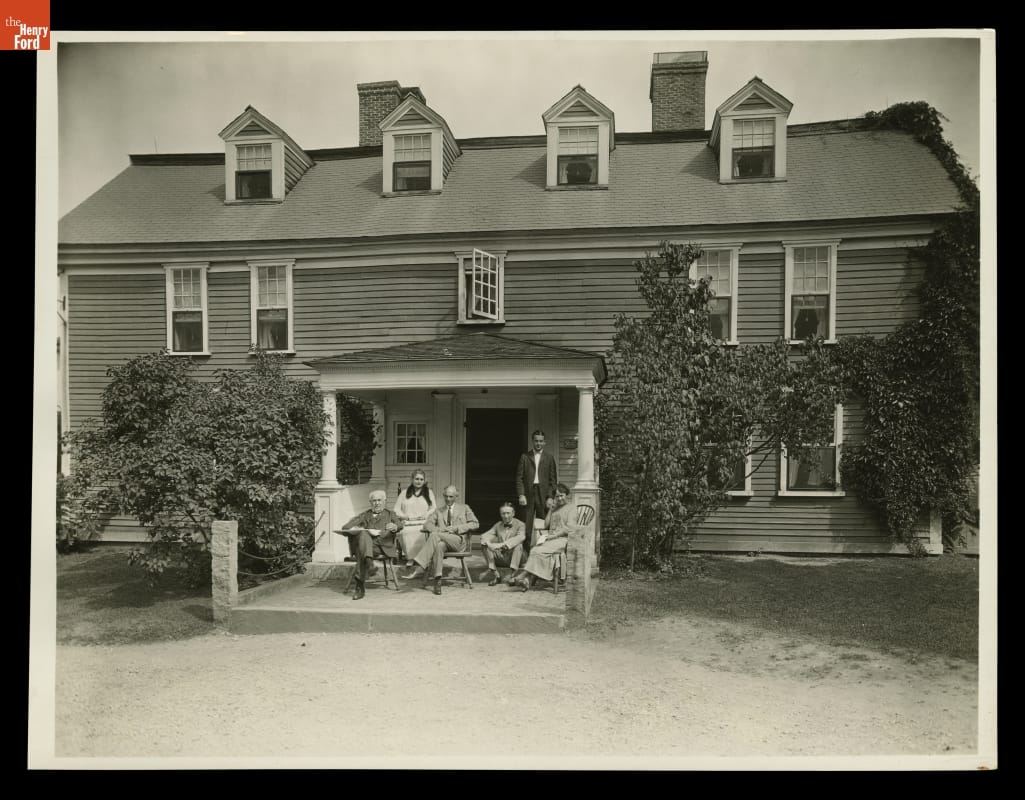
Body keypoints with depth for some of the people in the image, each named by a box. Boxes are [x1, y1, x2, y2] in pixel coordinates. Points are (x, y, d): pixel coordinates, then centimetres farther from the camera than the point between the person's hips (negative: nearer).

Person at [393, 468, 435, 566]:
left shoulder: (428, 492, 23)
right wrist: (403, 516, -3)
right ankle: (409, 557, -28)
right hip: (407, 524, 1)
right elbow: (396, 509, 18)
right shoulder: (404, 493, 25)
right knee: (406, 533, -38)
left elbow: (434, 508, 13)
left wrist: (426, 515, -8)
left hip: (423, 524, -1)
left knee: (421, 533, -39)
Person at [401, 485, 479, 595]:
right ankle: (437, 581, -42)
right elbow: (427, 525, 12)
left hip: (459, 541, -2)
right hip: (442, 540, 2)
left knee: (435, 535, -32)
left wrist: (456, 528, -6)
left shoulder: (464, 508, 20)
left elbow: (475, 524, 8)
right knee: (439, 545, -38)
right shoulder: (438, 511, 27)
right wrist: (440, 529, -10)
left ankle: (418, 566, -41)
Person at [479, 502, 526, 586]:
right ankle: (496, 575, -11)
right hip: (500, 556, 4)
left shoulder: (520, 525, -2)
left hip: (513, 556, -4)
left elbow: (520, 537, -24)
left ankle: (513, 575, -27)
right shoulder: (498, 525, 13)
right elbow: (485, 536, 1)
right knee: (484, 545, -14)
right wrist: (488, 543, -26)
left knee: (518, 545, -32)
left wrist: (502, 544, -36)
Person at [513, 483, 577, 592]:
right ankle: (529, 580, -35)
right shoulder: (554, 508, 27)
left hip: (563, 539, -5)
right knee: (534, 550, -26)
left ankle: (524, 575, -25)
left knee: (538, 551, -29)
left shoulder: (571, 509, 7)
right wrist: (551, 509, 13)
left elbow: (570, 528, -7)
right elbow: (546, 525, 19)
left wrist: (552, 536, -13)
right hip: (550, 538, 6)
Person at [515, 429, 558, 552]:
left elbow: (553, 479, 7)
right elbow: (519, 477, 6)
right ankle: (525, 551, 2)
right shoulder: (525, 457, 10)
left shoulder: (549, 458, 10)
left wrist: (550, 496, -3)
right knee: (526, 525, -2)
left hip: (543, 494, 0)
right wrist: (521, 495, -5)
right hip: (528, 494, 0)